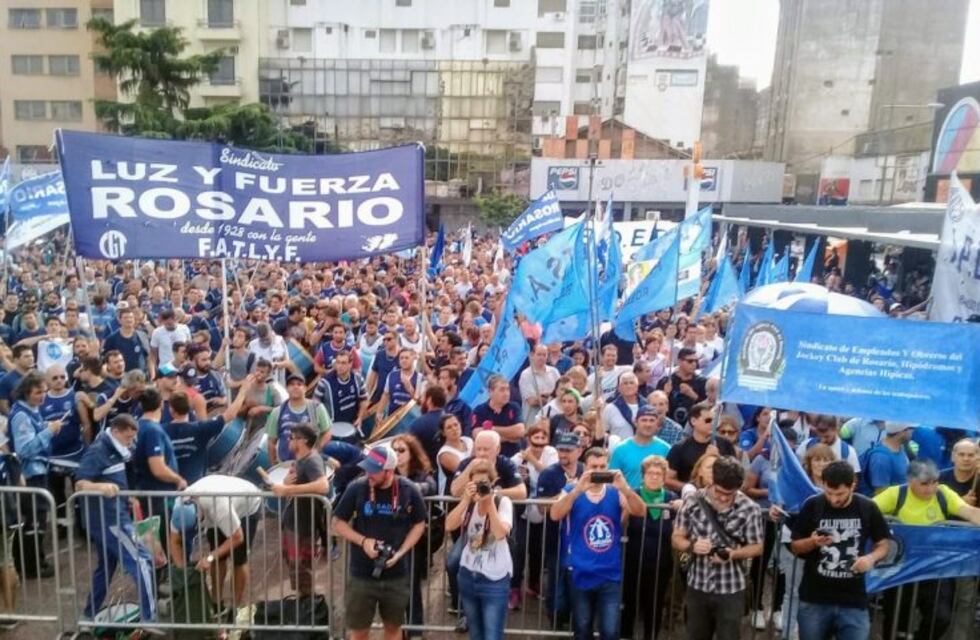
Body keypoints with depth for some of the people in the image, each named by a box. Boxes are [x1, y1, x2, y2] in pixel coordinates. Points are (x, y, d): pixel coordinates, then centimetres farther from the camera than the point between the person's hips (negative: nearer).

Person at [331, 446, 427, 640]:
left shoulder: (409, 490, -12)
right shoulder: (356, 488, -15)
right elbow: (338, 523, -4)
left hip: (397, 575, 1)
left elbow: (419, 524, 1)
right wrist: (363, 541, -18)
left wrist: (400, 552, -11)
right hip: (361, 575, -1)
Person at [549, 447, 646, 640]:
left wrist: (624, 488, -31)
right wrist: (578, 489, -32)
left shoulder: (616, 493, 0)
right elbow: (555, 515, -20)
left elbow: (641, 511, -14)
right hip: (581, 575, 0)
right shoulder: (572, 491, -3)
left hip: (611, 576, 0)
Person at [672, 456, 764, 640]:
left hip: (731, 589, -2)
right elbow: (676, 538, 1)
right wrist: (692, 546, -21)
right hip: (697, 586, 2)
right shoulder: (693, 502, -7)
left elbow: (757, 547, -2)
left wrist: (733, 553, -21)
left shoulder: (749, 509, -12)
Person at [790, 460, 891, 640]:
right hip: (814, 600, 0)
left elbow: (883, 545, 7)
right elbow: (796, 547, 2)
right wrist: (813, 542, -19)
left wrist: (871, 558, -14)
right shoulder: (812, 506, -7)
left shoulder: (868, 508, -5)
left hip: (853, 601, 0)